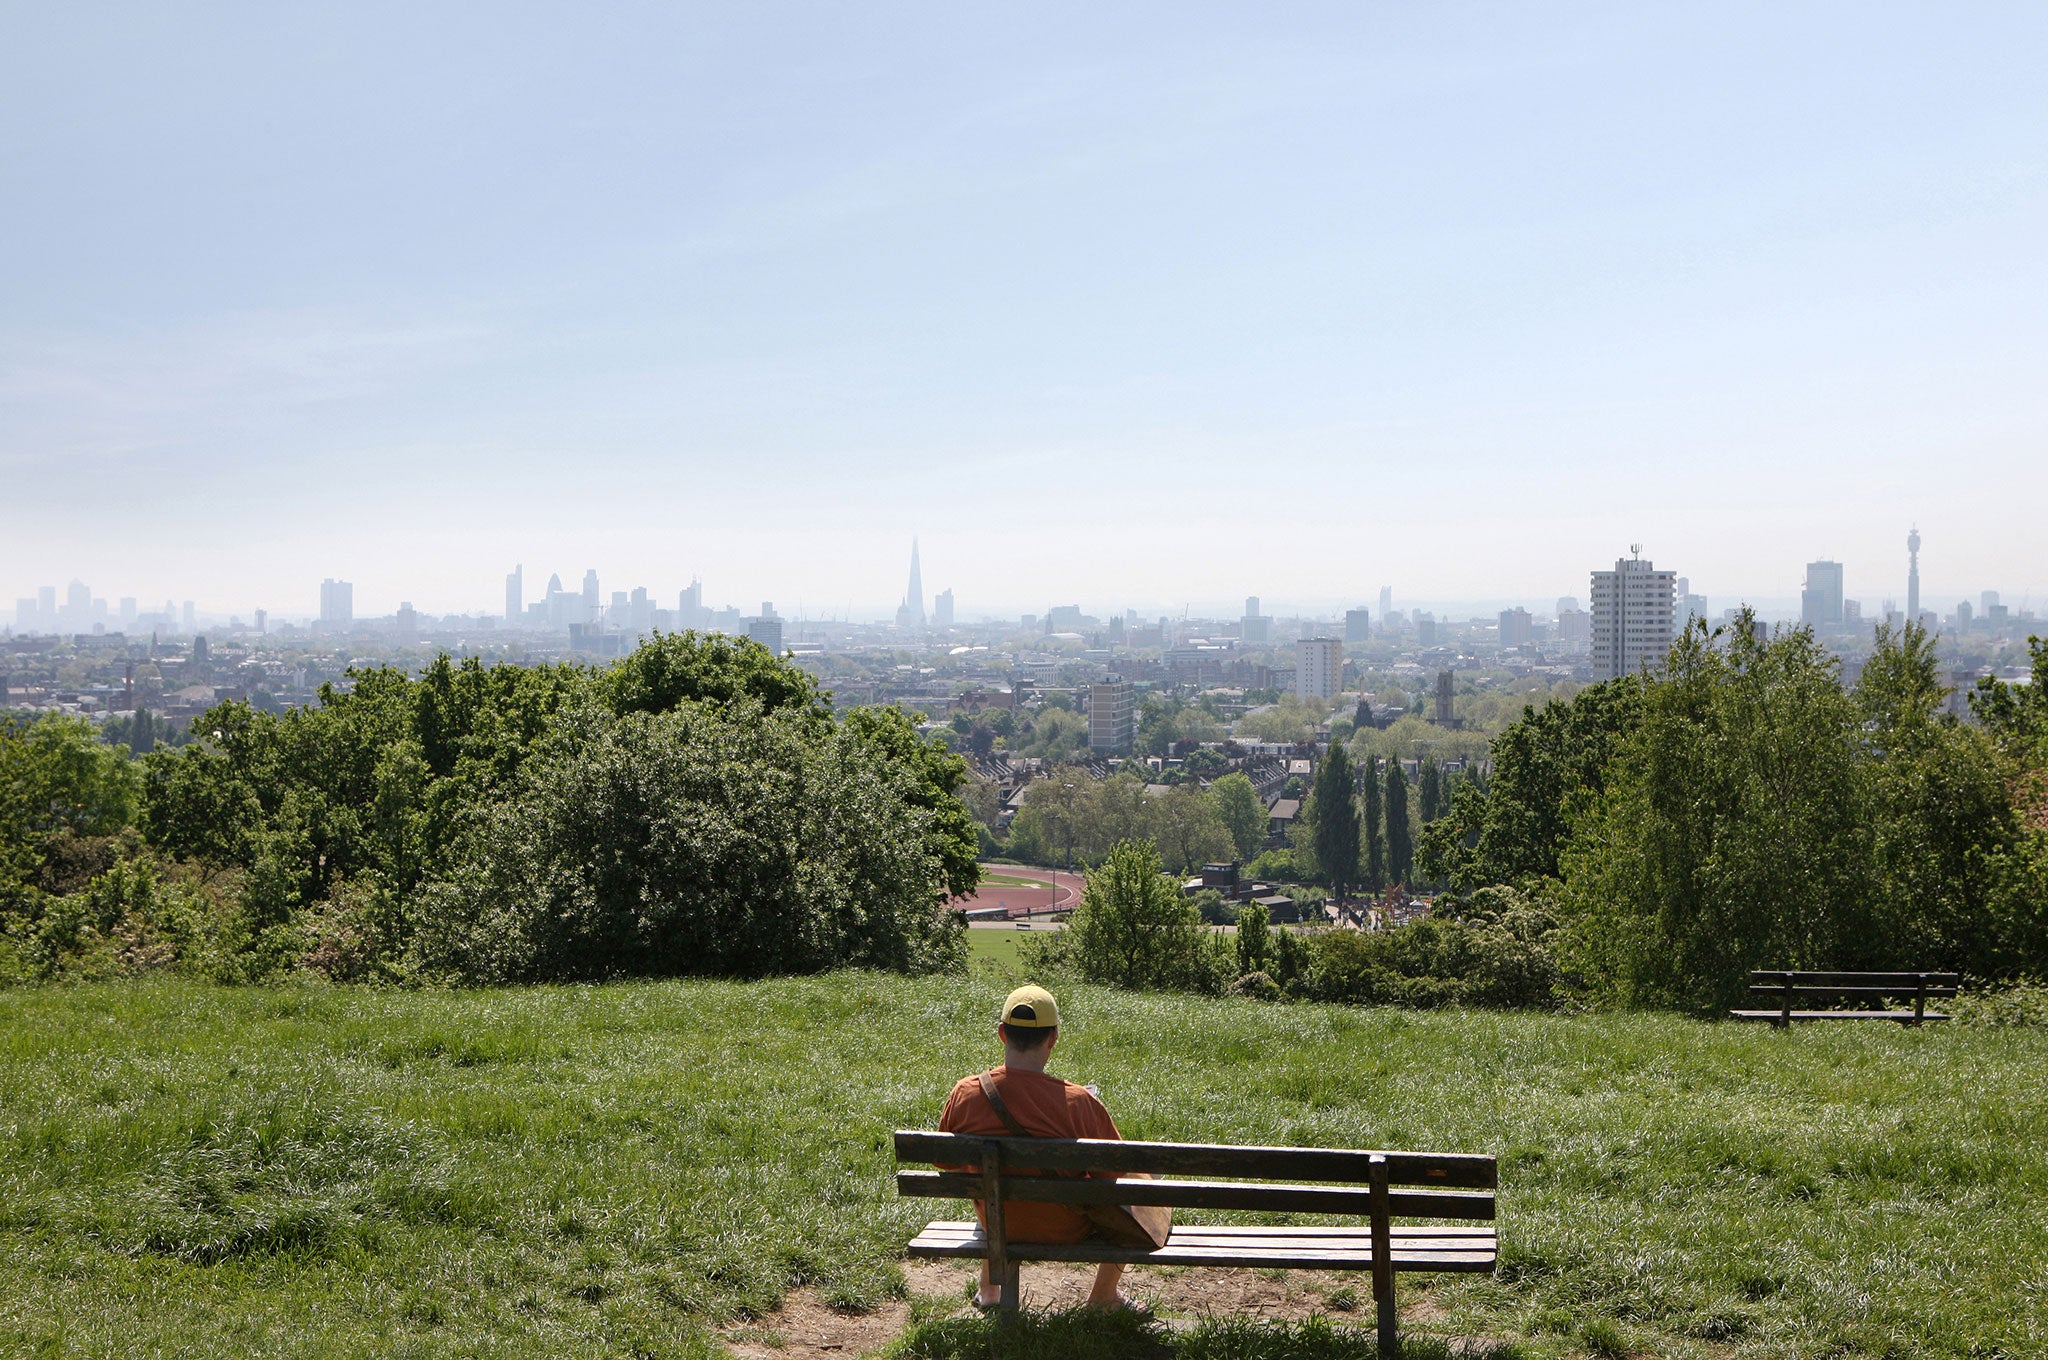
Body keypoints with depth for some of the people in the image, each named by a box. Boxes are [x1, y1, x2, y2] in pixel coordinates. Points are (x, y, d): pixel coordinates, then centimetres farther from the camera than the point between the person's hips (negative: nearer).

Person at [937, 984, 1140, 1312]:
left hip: (998, 1227, 3)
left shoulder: (965, 1094, -20)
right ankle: (1104, 1295, 32)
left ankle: (988, 1290, 47)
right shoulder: (1077, 1102, -28)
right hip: (1068, 1230, -3)